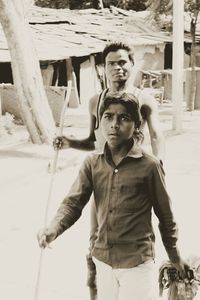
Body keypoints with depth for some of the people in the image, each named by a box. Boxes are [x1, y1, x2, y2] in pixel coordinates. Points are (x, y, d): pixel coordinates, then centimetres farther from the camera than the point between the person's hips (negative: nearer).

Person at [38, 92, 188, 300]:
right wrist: (53, 228, -27)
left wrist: (175, 258, 7)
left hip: (137, 262, -4)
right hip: (103, 259, 5)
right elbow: (73, 203, -6)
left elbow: (165, 216, -3)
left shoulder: (148, 165, -12)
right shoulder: (92, 163, -1)